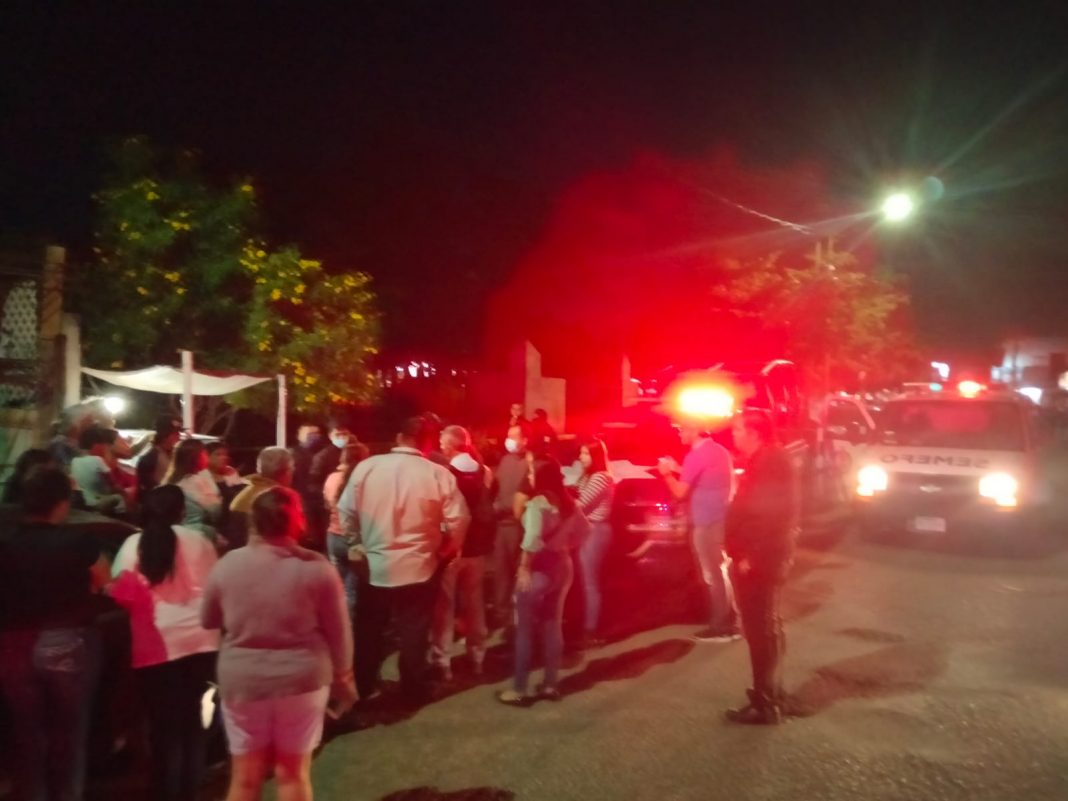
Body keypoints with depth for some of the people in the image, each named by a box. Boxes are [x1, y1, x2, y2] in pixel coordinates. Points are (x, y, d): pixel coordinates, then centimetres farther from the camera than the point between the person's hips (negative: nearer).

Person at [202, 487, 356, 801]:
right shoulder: (317, 567, -12)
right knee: (293, 773, 14)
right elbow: (339, 631, -5)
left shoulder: (228, 563, -8)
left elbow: (207, 621, 7)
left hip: (241, 680, 1)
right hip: (302, 678, -1)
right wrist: (343, 676, 9)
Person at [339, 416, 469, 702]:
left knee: (369, 631, 20)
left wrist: (357, 543, 14)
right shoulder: (438, 474, -12)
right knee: (414, 634, 14)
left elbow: (346, 510, -2)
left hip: (373, 565, 2)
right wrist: (447, 550, 7)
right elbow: (458, 519, -12)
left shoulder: (366, 467, -8)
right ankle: (415, 689, 26)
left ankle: (362, 687, 32)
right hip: (418, 568, -1)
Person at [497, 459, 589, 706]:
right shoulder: (569, 503, 7)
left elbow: (532, 538, -29)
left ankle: (520, 689, 7)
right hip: (562, 565, 8)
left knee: (525, 628, 2)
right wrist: (566, 546, 13)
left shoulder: (538, 503, -18)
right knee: (553, 626, 15)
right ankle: (550, 685, 21)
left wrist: (524, 568, -22)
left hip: (540, 568, -8)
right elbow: (583, 529, 16)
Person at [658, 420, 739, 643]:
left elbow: (680, 493, -15)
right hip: (722, 518, 9)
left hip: (705, 522, -9)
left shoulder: (695, 456, -16)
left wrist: (667, 473, 3)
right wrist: (677, 469, 22)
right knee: (722, 571, 16)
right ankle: (730, 621, 23)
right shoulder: (720, 451, 12)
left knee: (712, 575, -1)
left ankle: (720, 627, 5)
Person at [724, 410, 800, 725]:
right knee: (764, 627, 18)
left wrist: (750, 556, -22)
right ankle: (770, 692, 30)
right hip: (758, 557, 11)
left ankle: (766, 704, 4)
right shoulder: (763, 461, 15)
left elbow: (771, 514, -24)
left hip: (759, 559, -11)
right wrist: (743, 552, 17)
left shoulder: (772, 462, -18)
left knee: (761, 629, -4)